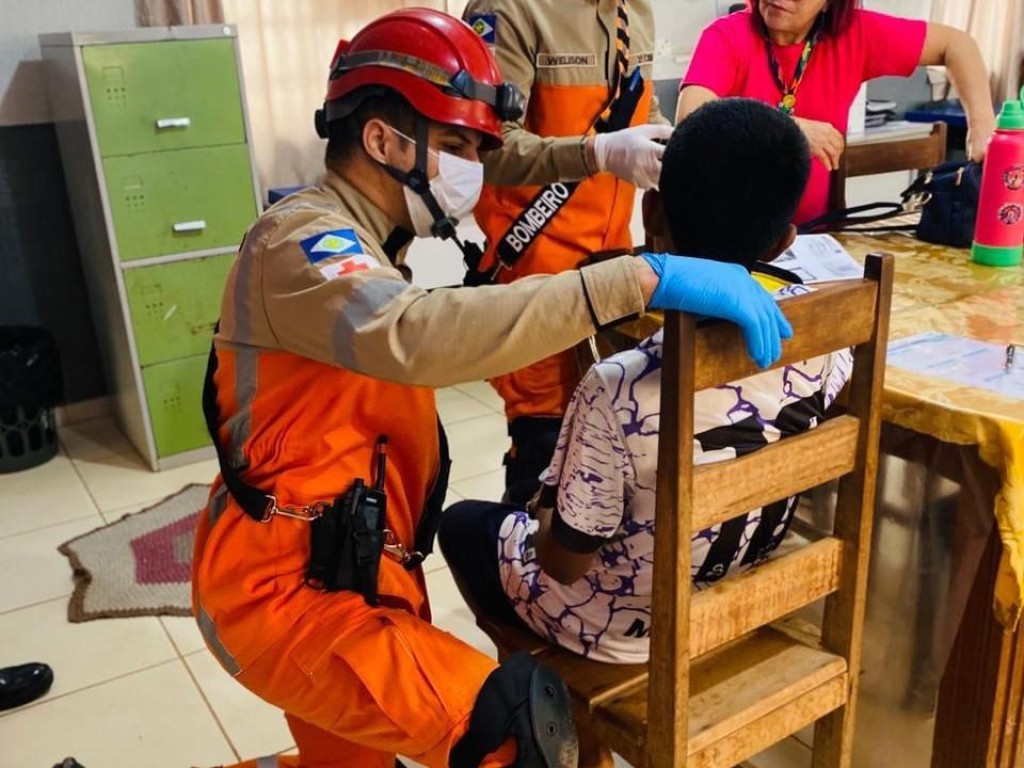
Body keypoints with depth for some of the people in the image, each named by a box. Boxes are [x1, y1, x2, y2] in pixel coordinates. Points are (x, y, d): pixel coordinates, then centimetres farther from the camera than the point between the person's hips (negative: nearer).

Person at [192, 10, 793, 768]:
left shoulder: (360, 249, 17)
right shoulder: (300, 240, -18)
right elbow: (414, 334, -39)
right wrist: (642, 278, -42)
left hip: (350, 582, 10)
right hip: (290, 596, -10)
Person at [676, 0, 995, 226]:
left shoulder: (854, 35, -4)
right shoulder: (727, 36, -12)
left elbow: (955, 44, 6)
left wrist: (982, 126, -7)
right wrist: (789, 128, -32)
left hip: (808, 230, 3)